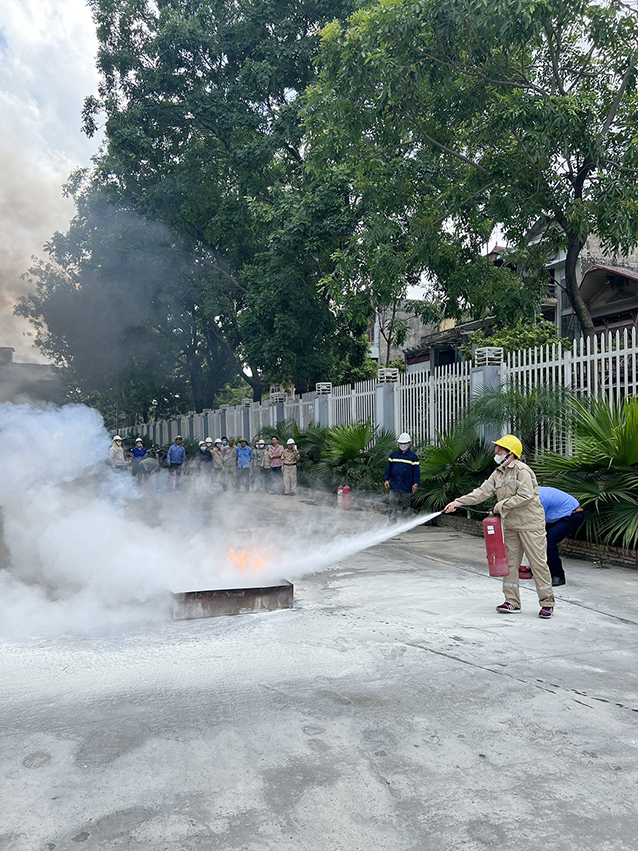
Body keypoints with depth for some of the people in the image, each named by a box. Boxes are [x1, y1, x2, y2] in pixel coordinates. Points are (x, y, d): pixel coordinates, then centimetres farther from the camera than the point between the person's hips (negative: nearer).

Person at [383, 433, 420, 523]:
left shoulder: (413, 457, 4)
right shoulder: (393, 455, 10)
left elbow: (416, 471, 2)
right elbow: (388, 468, 12)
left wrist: (415, 483, -6)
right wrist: (386, 479, 4)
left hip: (406, 487, -2)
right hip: (394, 485, 2)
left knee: (405, 505, 7)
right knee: (392, 504, -1)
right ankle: (392, 522, 2)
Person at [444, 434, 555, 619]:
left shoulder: (522, 470, -14)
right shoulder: (499, 473, 11)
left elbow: (525, 496, -21)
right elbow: (482, 492, 6)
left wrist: (502, 505, -14)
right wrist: (459, 502, -4)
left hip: (530, 524, -8)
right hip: (510, 525, 8)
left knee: (538, 562, -3)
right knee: (509, 562, 7)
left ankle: (547, 603, 7)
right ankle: (512, 602, 15)